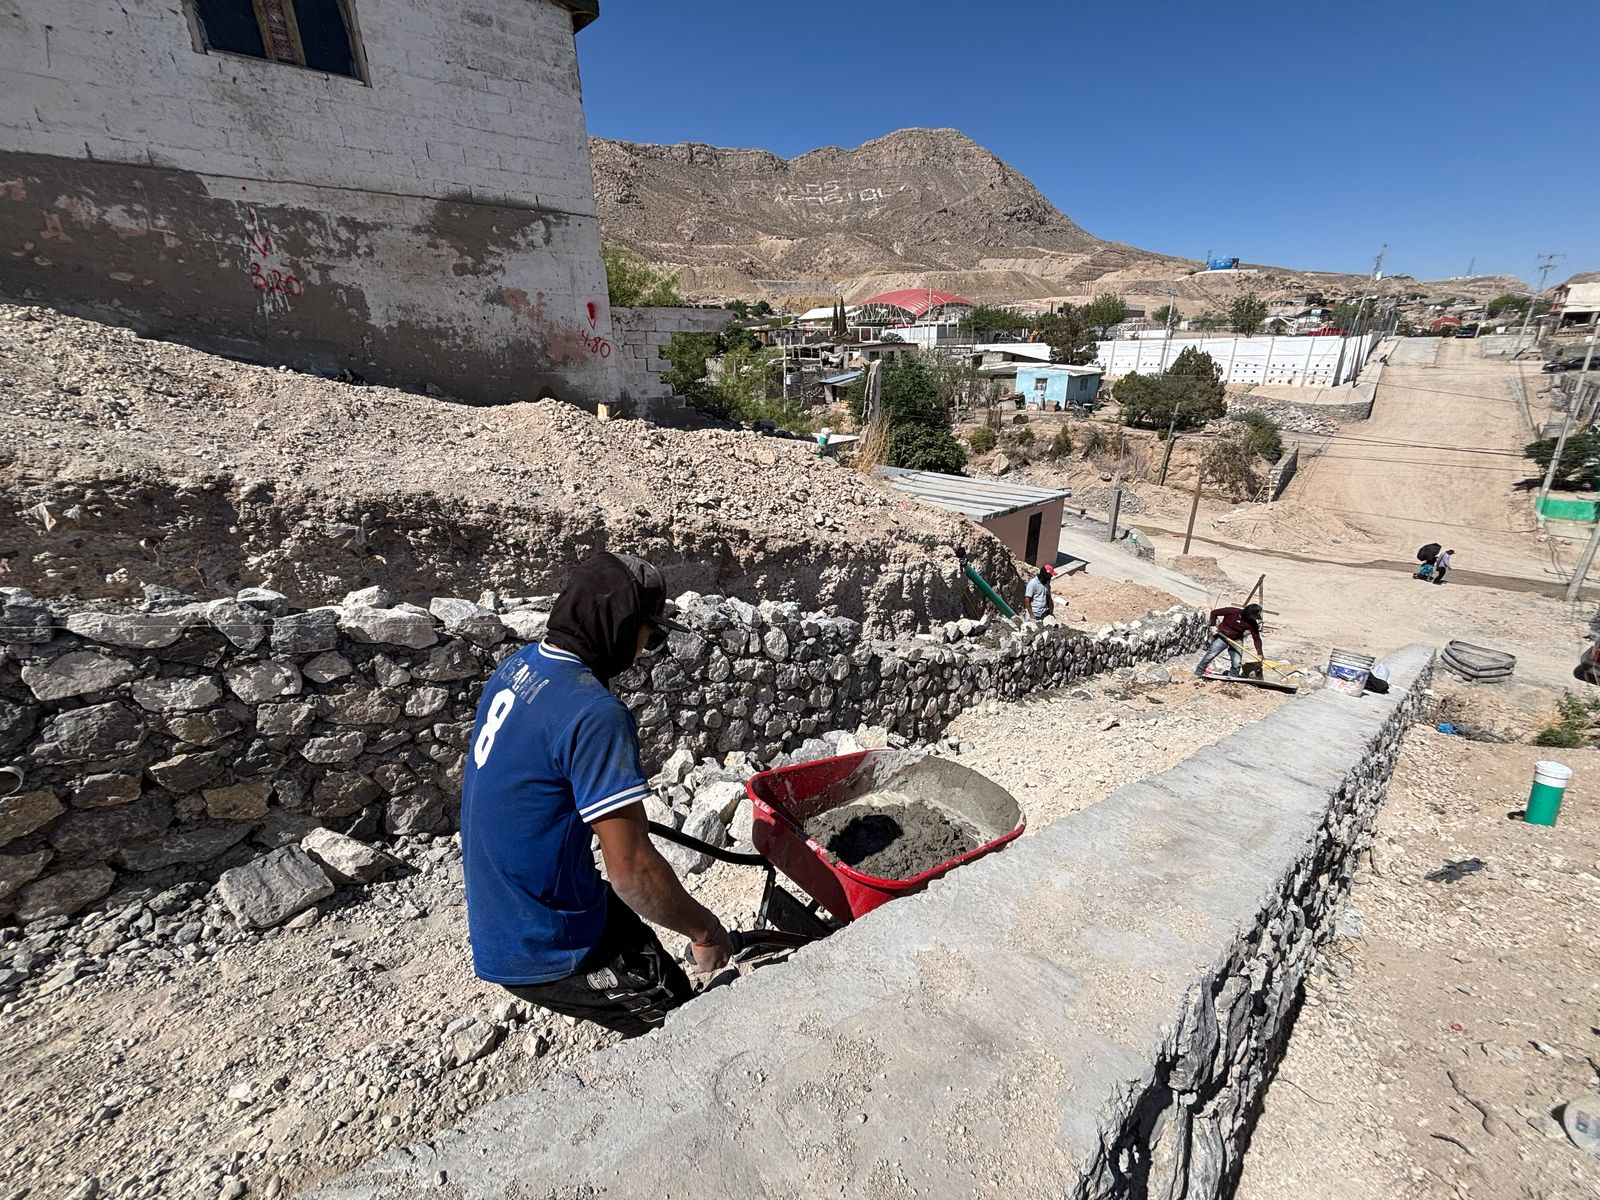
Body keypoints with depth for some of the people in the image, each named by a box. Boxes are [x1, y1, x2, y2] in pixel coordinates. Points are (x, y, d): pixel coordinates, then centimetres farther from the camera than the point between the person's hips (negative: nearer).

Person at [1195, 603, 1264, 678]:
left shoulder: (1252, 623, -11)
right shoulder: (1233, 612, -21)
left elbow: (1256, 638, -9)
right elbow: (1214, 612, -12)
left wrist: (1259, 653, -17)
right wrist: (1213, 626, -17)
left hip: (1236, 641, 3)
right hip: (1221, 637, -3)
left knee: (1237, 662, -4)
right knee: (1210, 656, -7)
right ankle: (1198, 673, 5)